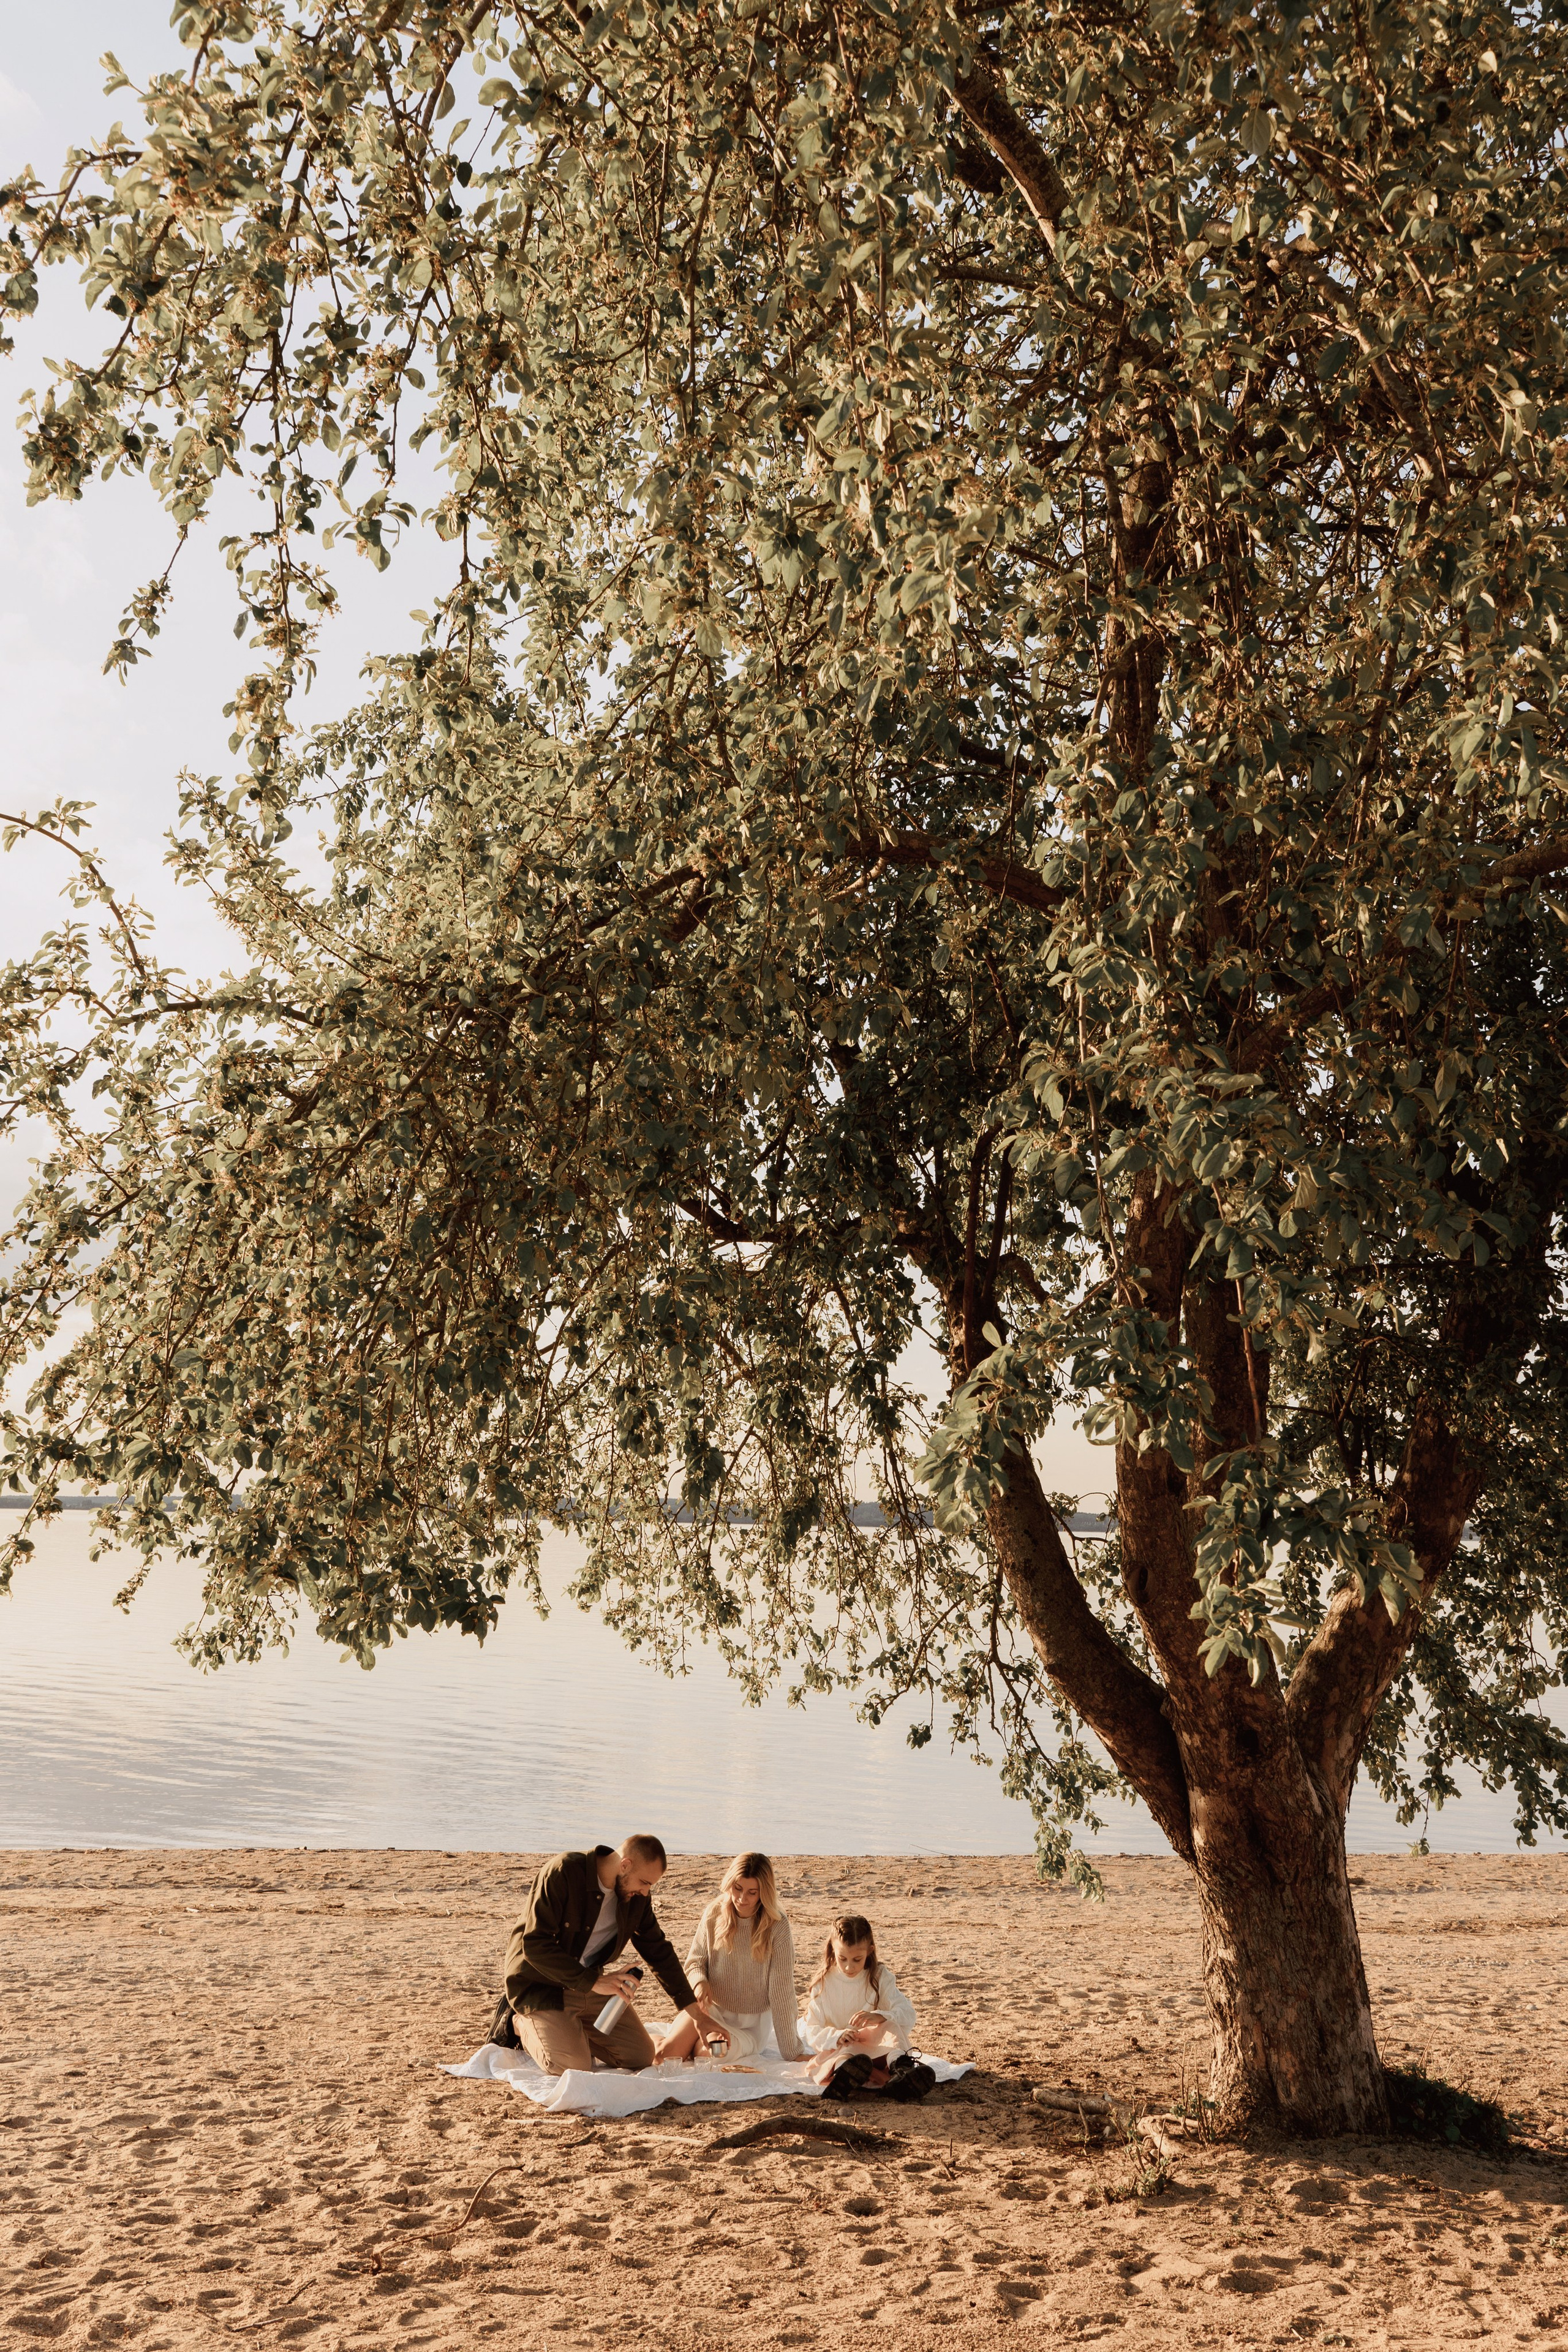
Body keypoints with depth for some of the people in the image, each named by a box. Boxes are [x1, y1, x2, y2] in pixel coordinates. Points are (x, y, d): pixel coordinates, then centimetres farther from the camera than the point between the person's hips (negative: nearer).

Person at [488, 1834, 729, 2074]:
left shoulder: (637, 1895, -4)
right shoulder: (562, 1873, -25)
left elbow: (659, 1952, 6)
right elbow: (535, 1945, -28)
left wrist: (696, 2013, 4)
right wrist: (594, 1982, -32)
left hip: (590, 1981, 6)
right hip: (541, 1984, -6)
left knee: (642, 2058, -1)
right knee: (574, 2065, -23)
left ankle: (570, 2029, 17)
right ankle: (519, 2023, 5)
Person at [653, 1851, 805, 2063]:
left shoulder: (777, 1926, -16)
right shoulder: (714, 1913, -5)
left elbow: (782, 1991, -14)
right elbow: (695, 1961, 7)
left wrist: (792, 2052, -12)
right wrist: (700, 1982, -18)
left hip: (750, 2025, -2)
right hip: (712, 2009, 2)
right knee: (667, 2053, -28)